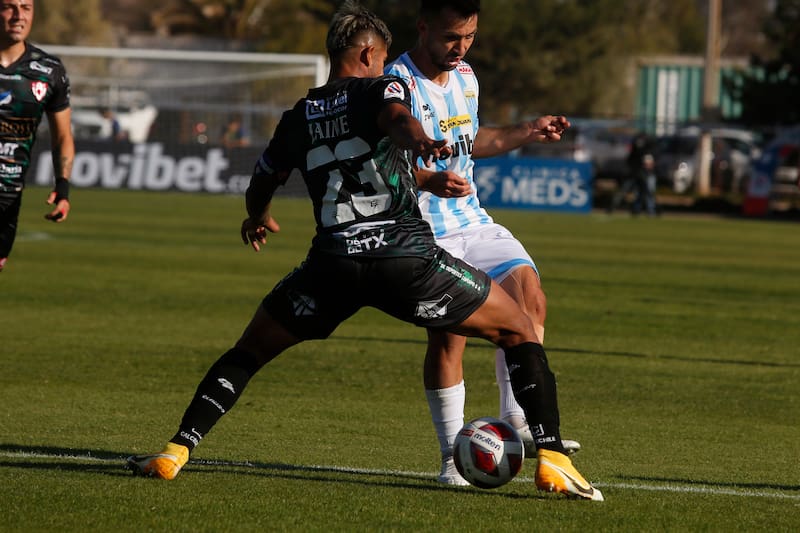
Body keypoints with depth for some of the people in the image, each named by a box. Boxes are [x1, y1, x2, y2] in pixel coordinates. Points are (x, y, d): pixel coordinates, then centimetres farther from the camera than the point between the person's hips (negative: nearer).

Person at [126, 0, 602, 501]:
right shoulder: (382, 87, 8)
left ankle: (177, 450, 12)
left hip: (333, 263, 3)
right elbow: (396, 116, -18)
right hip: (408, 256, -3)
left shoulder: (297, 119, 21)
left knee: (251, 348, 25)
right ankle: (552, 460, 0)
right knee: (519, 331, 12)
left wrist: (258, 221, 60)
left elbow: (259, 190, 36)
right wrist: (420, 141, -41)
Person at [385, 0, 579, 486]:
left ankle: (516, 419, -5)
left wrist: (526, 133, 19)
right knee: (449, 331, -17)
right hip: (425, 231, -7)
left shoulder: (466, 78, 12)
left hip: (474, 222, 7)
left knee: (529, 295, -12)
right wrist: (428, 181, -34)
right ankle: (454, 455, -7)